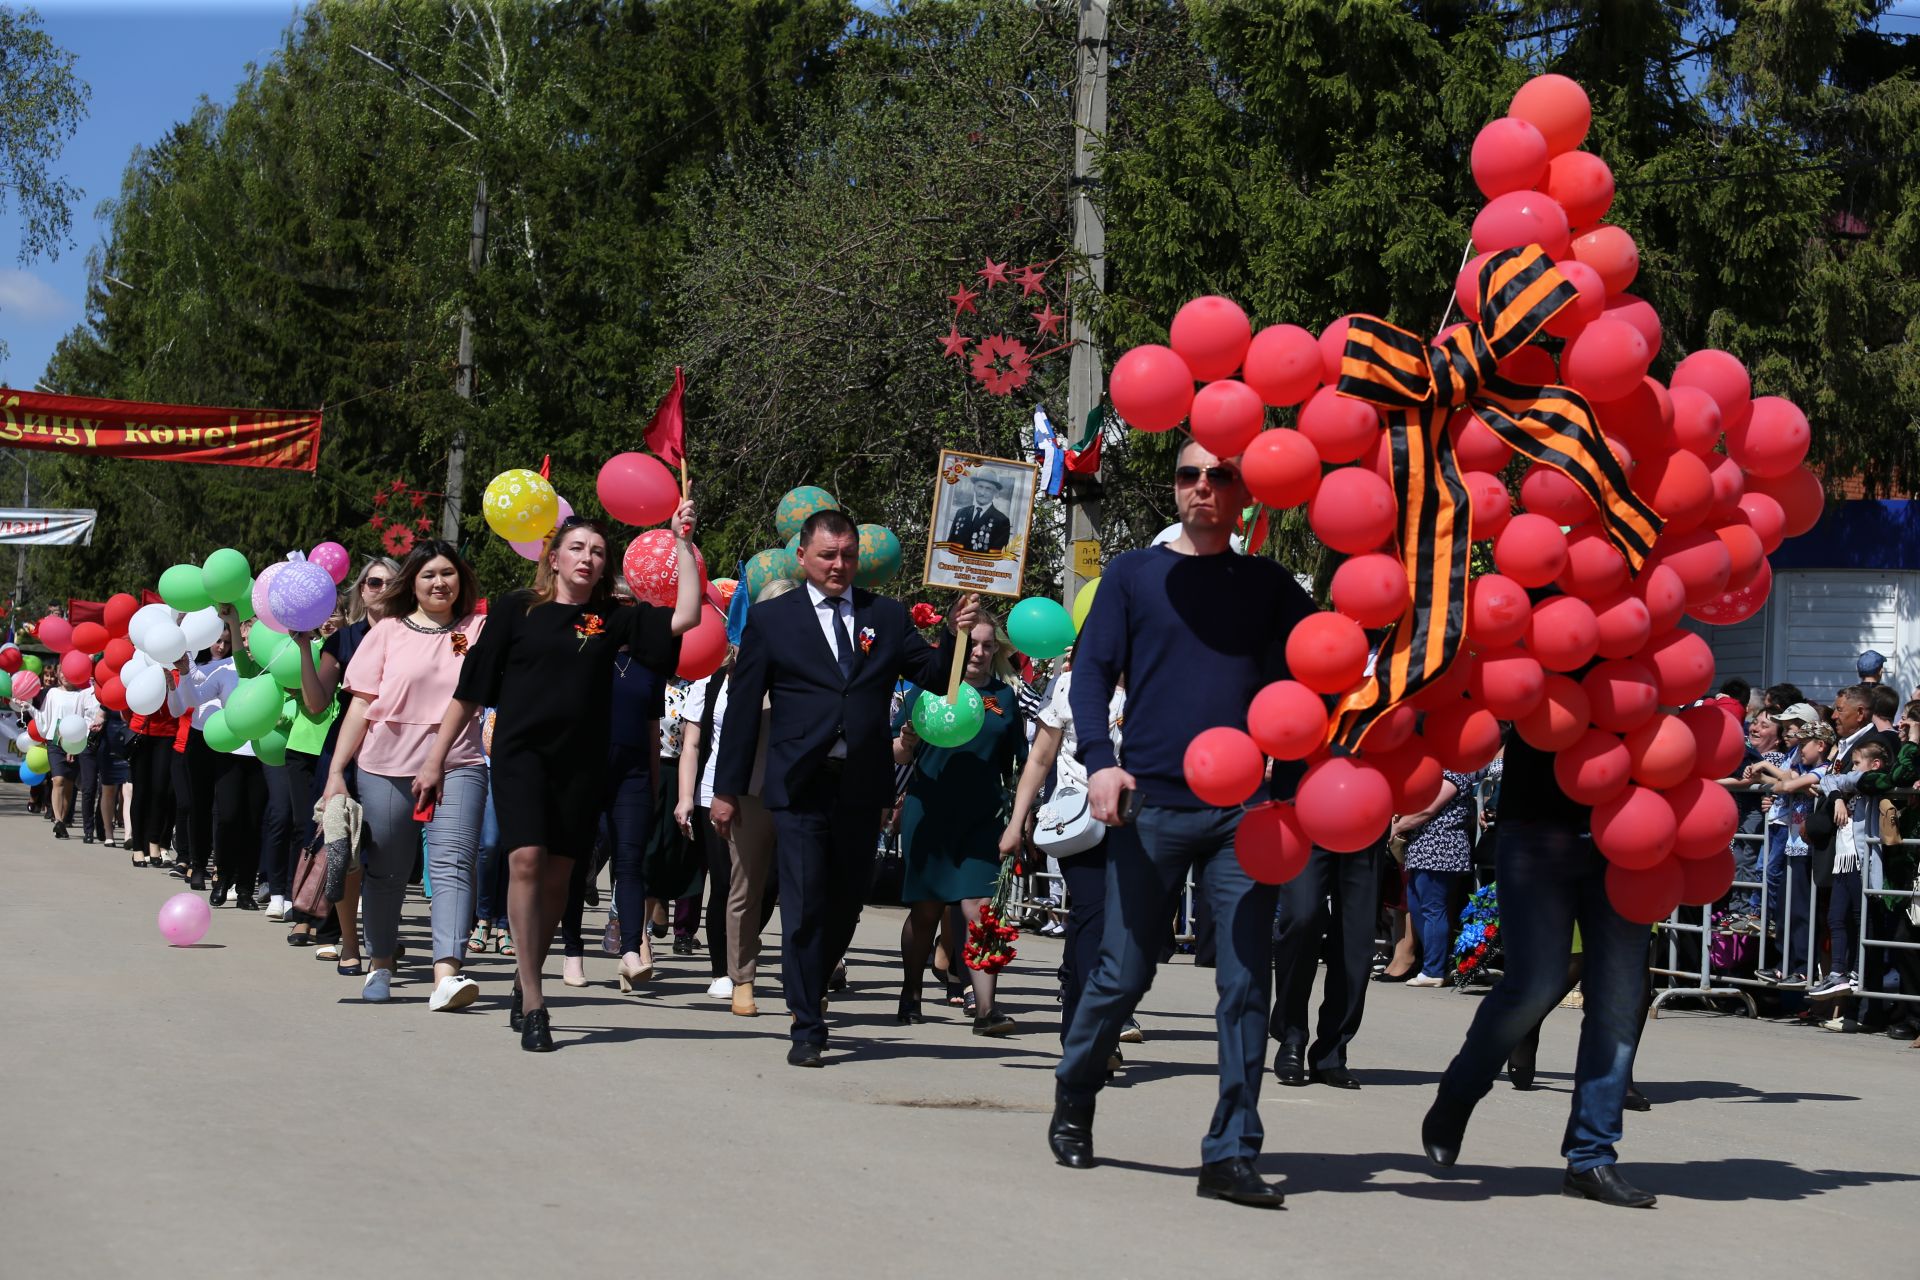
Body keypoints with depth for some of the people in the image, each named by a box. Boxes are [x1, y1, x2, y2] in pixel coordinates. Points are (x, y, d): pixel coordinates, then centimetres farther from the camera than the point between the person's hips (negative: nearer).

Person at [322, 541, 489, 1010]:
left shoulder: (478, 630, 10)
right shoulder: (388, 632, 7)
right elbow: (361, 706, 5)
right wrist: (336, 771, 0)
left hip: (457, 767, -1)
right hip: (387, 767, 1)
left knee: (452, 865, -16)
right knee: (385, 870, 9)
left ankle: (447, 973, -27)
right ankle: (381, 963, 30)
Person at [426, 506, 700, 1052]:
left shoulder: (611, 619, 9)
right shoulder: (515, 611, 5)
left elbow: (685, 618, -4)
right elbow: (471, 690, 7)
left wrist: (682, 542, -4)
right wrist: (436, 759, 6)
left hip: (582, 761, 2)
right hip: (522, 753, -2)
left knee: (556, 876, 5)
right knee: (527, 861, -16)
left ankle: (526, 983, 25)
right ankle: (532, 1005, -14)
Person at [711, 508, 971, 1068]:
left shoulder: (887, 617, 11)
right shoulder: (771, 619, 5)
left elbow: (937, 679, 10)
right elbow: (742, 708, 4)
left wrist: (954, 635, -11)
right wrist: (727, 789, 3)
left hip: (863, 787, 3)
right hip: (800, 786, -3)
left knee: (846, 905, 12)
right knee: (804, 909, -5)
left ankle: (809, 992, 34)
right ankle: (807, 1028, 2)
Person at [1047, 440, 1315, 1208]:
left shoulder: (1269, 586, 12)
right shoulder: (1134, 574, 8)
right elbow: (1091, 671, 3)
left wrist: (1289, 787, -8)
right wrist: (1099, 761, -13)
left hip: (1243, 812, 1)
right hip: (1150, 805, -1)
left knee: (1244, 986, -4)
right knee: (1122, 974, 5)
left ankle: (1232, 1155, 0)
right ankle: (1072, 1102, 29)